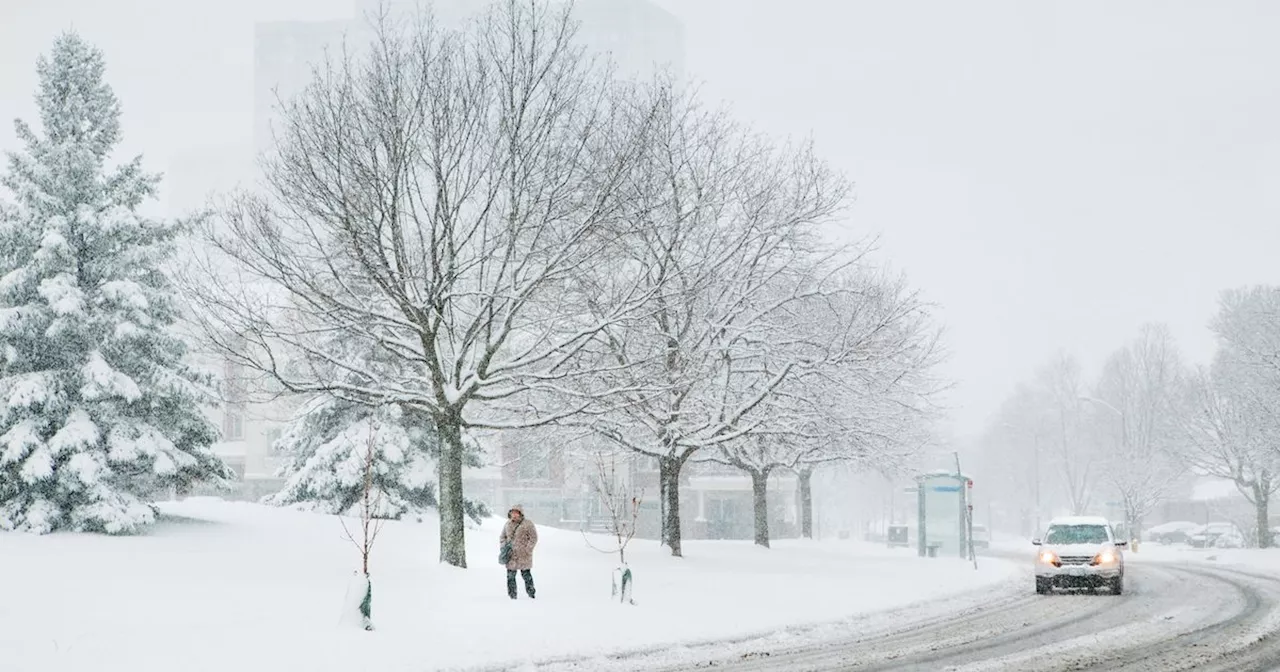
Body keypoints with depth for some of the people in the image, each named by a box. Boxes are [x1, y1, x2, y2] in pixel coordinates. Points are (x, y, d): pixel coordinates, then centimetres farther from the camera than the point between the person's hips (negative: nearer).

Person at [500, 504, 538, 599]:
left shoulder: (527, 524, -4)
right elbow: (502, 537, 22)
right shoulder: (508, 524, 11)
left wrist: (527, 550, -12)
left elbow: (533, 538, -5)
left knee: (526, 574, -1)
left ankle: (531, 594, 10)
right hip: (511, 556, 4)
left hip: (523, 556, -4)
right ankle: (512, 595, 12)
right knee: (510, 576, 4)